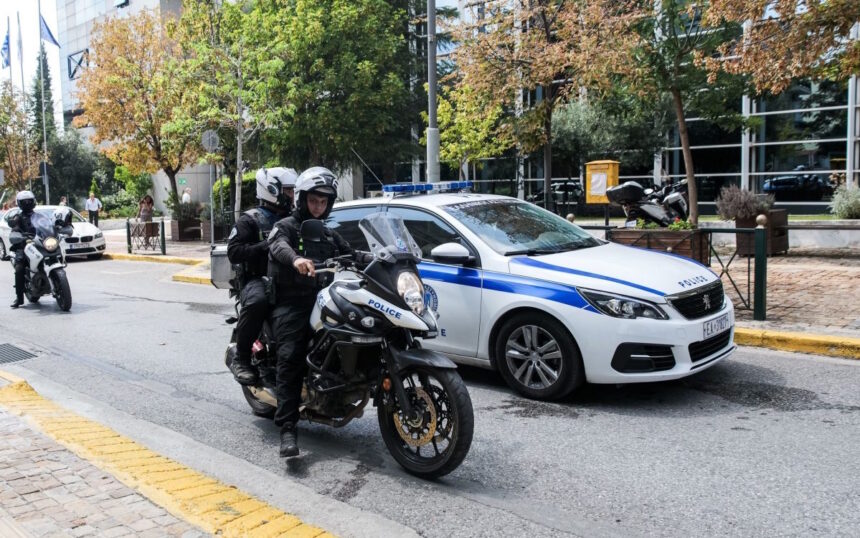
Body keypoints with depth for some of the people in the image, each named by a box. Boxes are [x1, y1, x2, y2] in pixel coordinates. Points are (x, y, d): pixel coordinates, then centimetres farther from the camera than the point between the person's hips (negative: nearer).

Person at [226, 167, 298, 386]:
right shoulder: (250, 220, 3)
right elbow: (233, 252, -9)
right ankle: (241, 359, -21)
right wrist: (266, 246, -19)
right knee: (257, 302, -39)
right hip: (257, 279, -5)